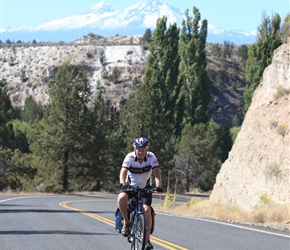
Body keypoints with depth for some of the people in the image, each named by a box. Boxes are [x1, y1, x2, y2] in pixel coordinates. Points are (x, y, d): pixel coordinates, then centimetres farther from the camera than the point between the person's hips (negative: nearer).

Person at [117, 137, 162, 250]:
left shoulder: (151, 157, -18)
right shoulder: (130, 157, -20)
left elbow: (157, 172, -27)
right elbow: (123, 172, -30)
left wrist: (158, 186, -45)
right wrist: (123, 184, -50)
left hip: (145, 188, 0)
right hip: (130, 186, 0)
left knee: (146, 209, -21)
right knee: (121, 198, -32)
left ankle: (147, 239, -14)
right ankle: (127, 222, -11)